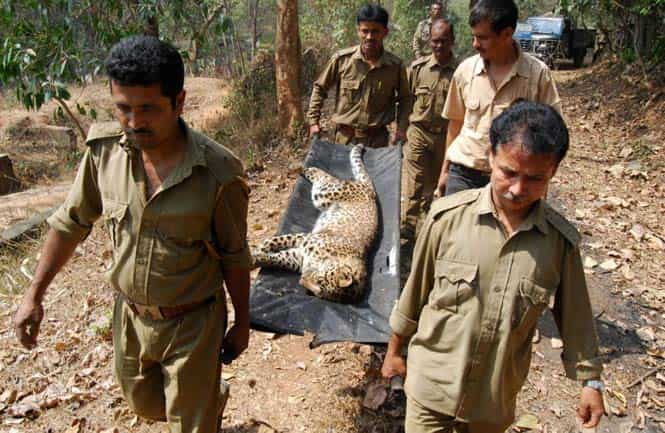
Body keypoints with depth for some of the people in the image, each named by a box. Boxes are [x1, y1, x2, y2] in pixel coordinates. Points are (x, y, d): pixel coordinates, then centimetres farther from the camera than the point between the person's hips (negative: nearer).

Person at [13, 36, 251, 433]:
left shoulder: (219, 172, -24)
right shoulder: (104, 147, -13)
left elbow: (234, 257, -11)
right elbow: (71, 223, 2)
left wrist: (242, 324, -1)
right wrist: (34, 295, 5)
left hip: (192, 324, -5)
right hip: (130, 315, 5)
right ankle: (213, 393, 57)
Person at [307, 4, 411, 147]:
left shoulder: (395, 65, -5)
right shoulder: (342, 59, -8)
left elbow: (404, 98, 11)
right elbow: (319, 88, 6)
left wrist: (401, 128, -1)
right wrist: (314, 121, 1)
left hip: (377, 138, 1)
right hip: (345, 137, 0)